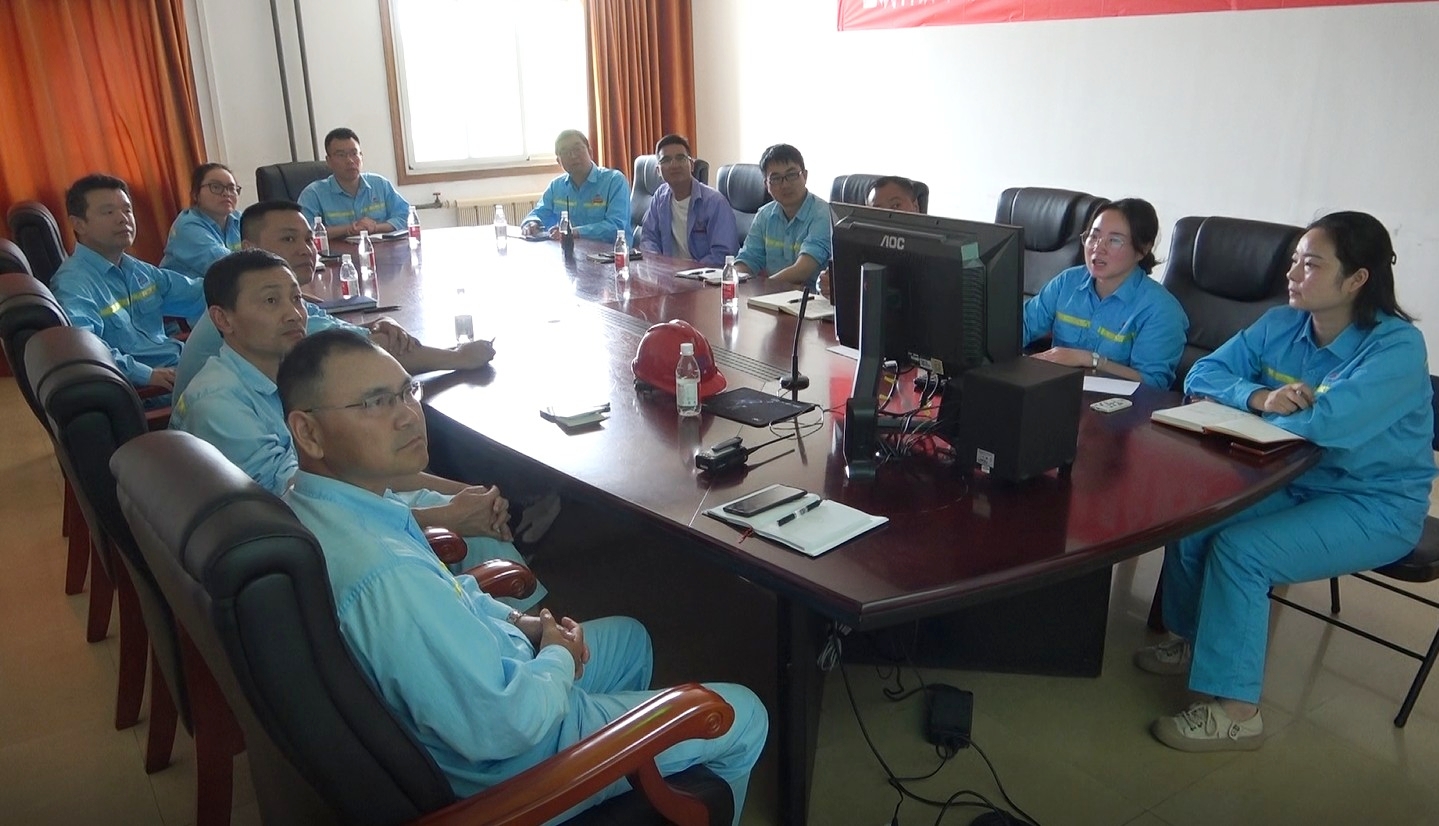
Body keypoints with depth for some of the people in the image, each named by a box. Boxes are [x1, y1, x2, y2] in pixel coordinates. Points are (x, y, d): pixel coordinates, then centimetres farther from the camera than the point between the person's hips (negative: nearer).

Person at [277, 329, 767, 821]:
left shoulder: (312, 505, -8)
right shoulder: (385, 578, -39)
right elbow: (500, 728, -31)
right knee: (744, 717, 5)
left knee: (630, 638, 29)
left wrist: (516, 623, -1)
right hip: (504, 765, -9)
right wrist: (558, 660, -12)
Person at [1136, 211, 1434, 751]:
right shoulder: (1280, 326, 0)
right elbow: (1203, 374, -3)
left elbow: (1325, 423, -33)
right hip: (1294, 483, 7)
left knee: (1239, 549, -25)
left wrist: (1259, 410, -15)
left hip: (1374, 505, -6)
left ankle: (1235, 712, -12)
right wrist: (1259, 397, -23)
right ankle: (1195, 641, 14)